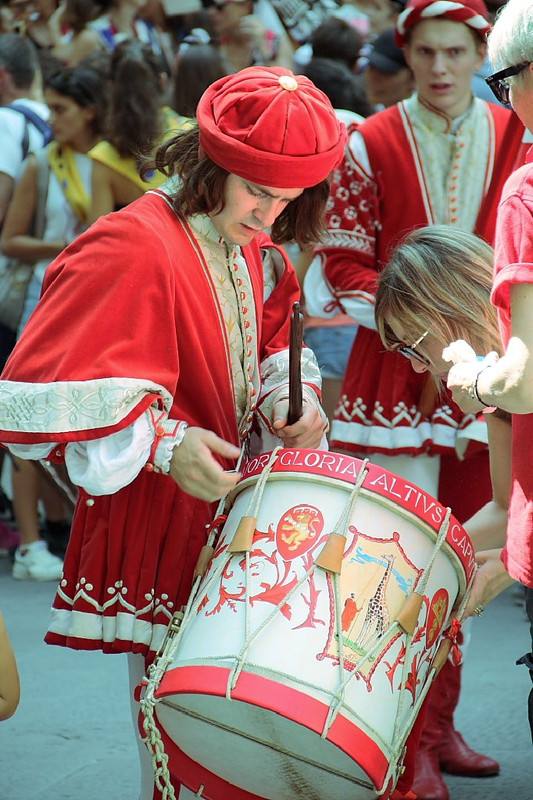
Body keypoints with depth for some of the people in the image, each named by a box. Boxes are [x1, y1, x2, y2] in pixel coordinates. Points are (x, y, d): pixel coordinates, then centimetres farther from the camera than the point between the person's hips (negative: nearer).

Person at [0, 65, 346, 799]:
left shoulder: (253, 252, 10)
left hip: (230, 505, 8)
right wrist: (165, 444, -23)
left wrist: (289, 404, 0)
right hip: (158, 519, -7)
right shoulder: (134, 248, -16)